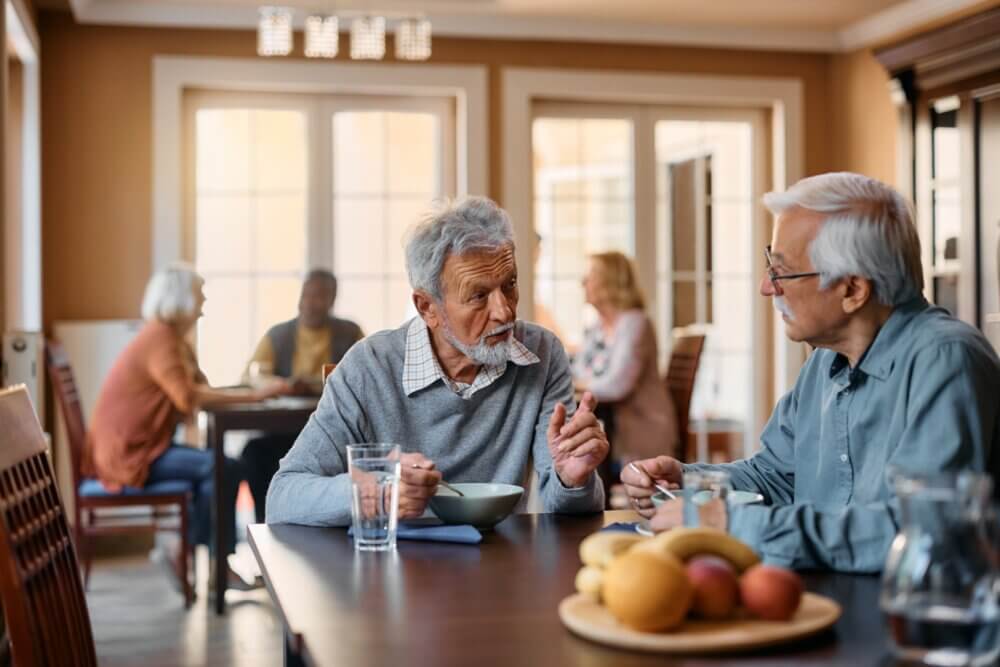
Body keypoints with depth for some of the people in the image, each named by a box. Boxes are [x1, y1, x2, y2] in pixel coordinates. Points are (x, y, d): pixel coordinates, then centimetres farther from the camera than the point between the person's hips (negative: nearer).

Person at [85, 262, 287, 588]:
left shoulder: (172, 338, 13)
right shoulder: (161, 340, -17)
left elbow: (200, 389, 7)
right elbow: (188, 397, -29)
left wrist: (253, 390, -4)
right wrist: (253, 396, -27)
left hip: (144, 444, 10)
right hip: (131, 453, -10)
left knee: (221, 468, 4)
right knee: (223, 468, -19)